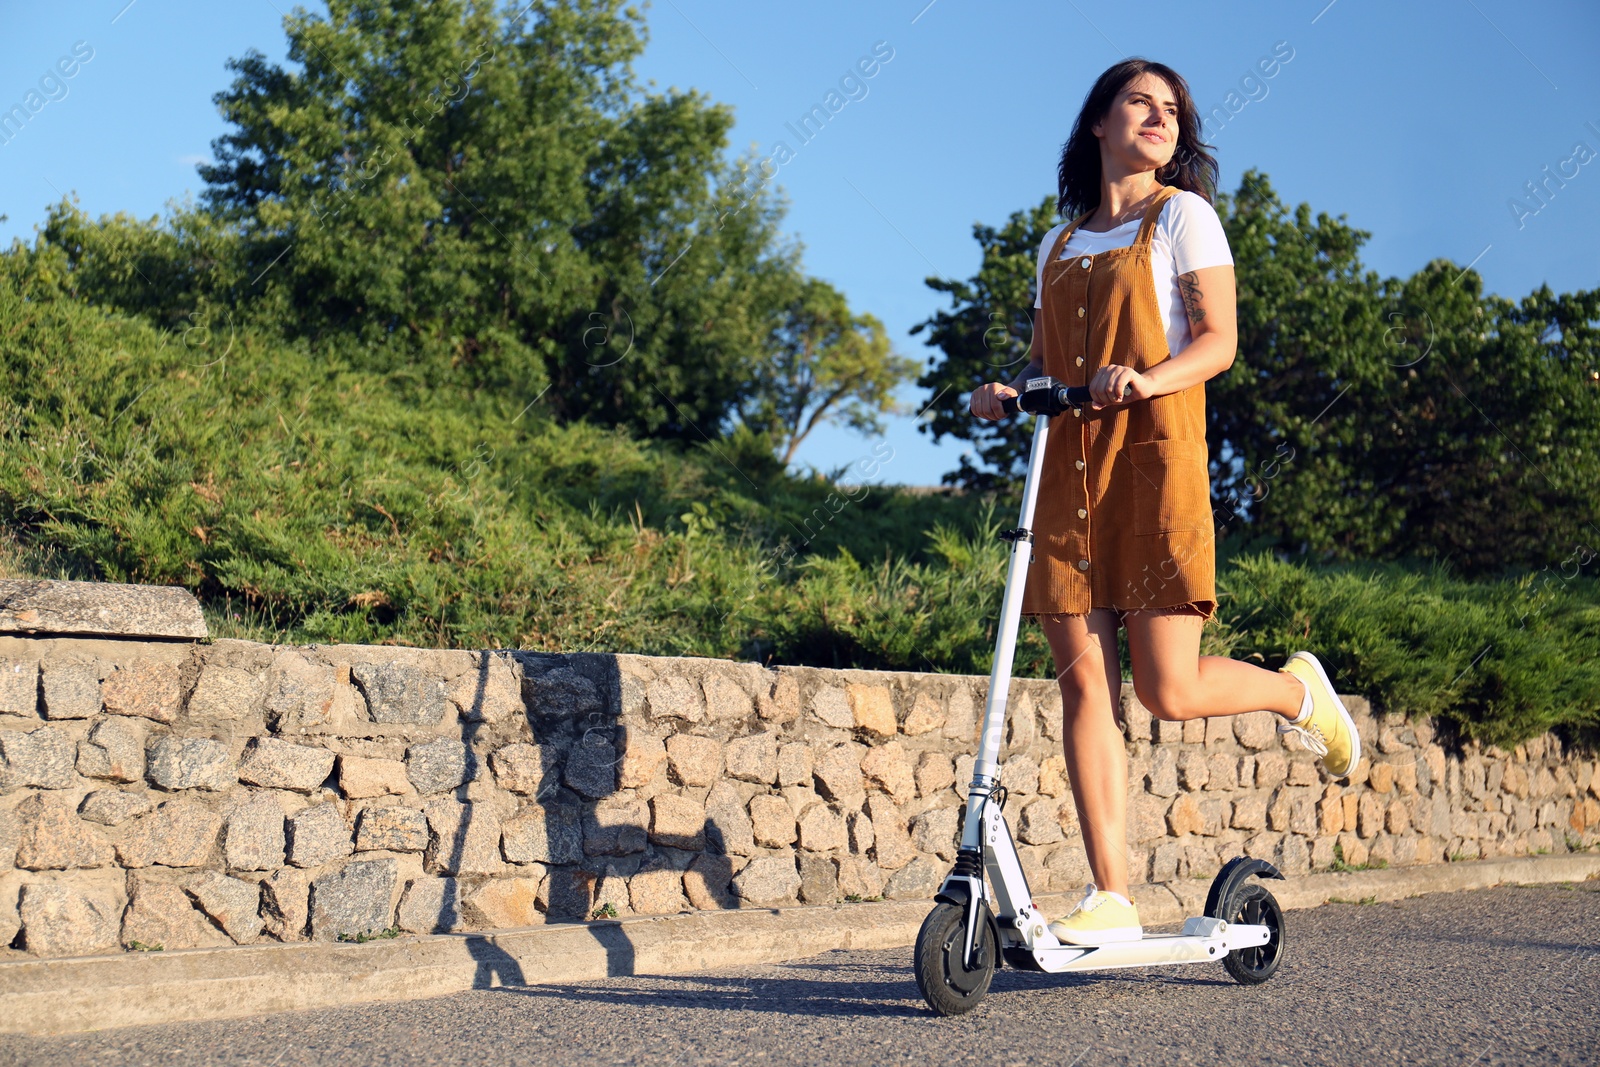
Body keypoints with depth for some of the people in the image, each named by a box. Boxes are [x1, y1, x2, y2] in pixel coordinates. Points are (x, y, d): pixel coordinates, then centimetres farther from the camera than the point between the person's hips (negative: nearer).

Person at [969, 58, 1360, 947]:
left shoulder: (1181, 215, 6)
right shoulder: (1059, 242, 20)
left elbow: (1217, 339, -4)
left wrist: (1147, 378, -23)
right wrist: (1007, 391, -1)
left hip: (1154, 458, -4)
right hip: (1066, 467, 5)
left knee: (1166, 689, -8)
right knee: (1084, 680, -3)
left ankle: (1296, 689, 24)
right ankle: (1111, 898, 0)